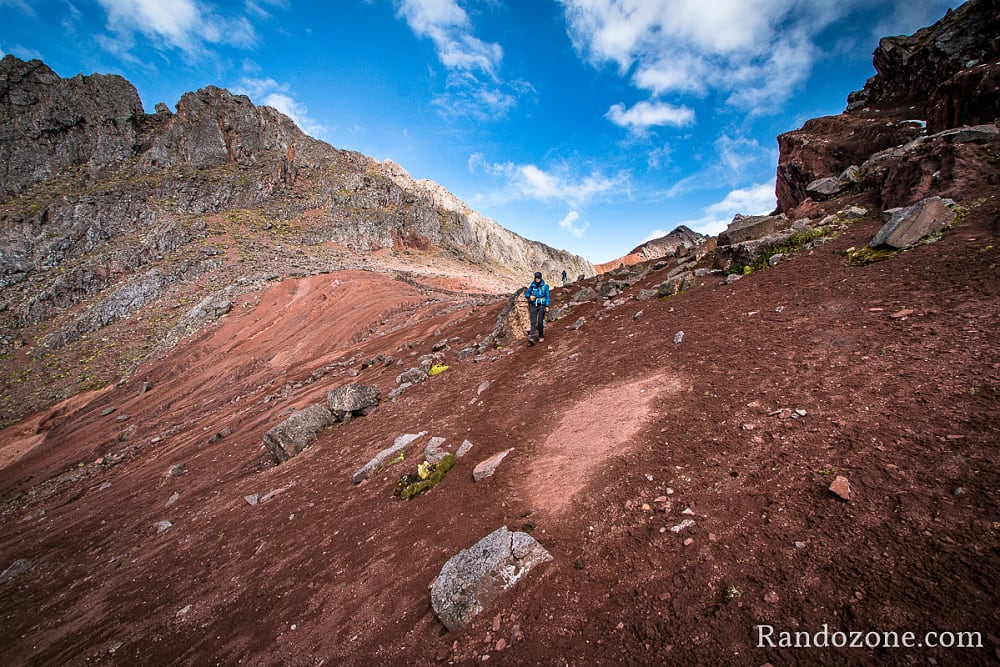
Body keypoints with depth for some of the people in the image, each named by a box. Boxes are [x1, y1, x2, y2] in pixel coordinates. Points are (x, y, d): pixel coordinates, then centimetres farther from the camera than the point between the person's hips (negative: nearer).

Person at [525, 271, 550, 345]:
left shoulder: (545, 286, 0)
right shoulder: (532, 286, 5)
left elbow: (547, 296, 2)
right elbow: (526, 294, 14)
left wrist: (547, 306, -4)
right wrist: (529, 296, -8)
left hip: (542, 305, -1)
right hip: (533, 305, 1)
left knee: (540, 322, -3)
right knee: (533, 322, -9)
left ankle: (541, 336, 18)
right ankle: (532, 338, -18)